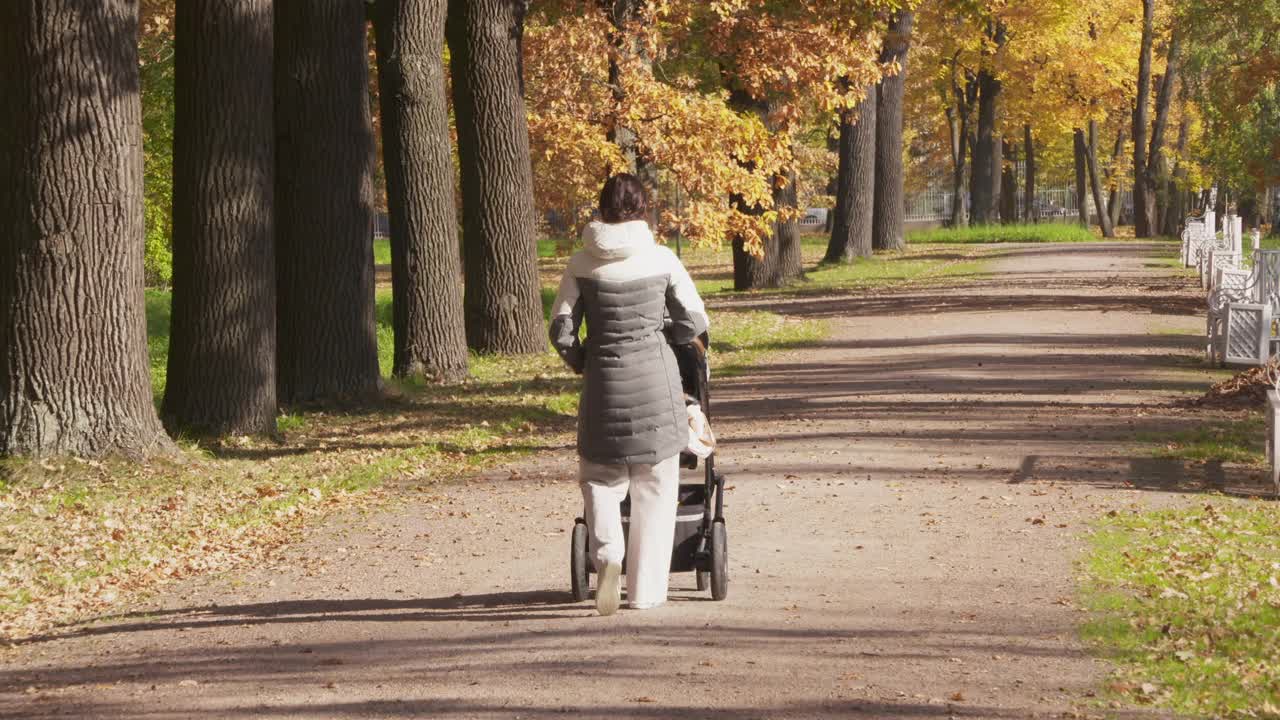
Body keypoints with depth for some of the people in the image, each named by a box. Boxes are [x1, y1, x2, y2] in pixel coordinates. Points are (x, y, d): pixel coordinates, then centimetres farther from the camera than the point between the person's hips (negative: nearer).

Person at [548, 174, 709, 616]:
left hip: (604, 380, 1)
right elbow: (695, 322, -2)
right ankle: (646, 589, 10)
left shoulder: (582, 264, -3)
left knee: (599, 475, 15)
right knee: (654, 487, 9)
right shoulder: (661, 259, -5)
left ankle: (607, 552, -12)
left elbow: (561, 329, -3)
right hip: (656, 379, -1)